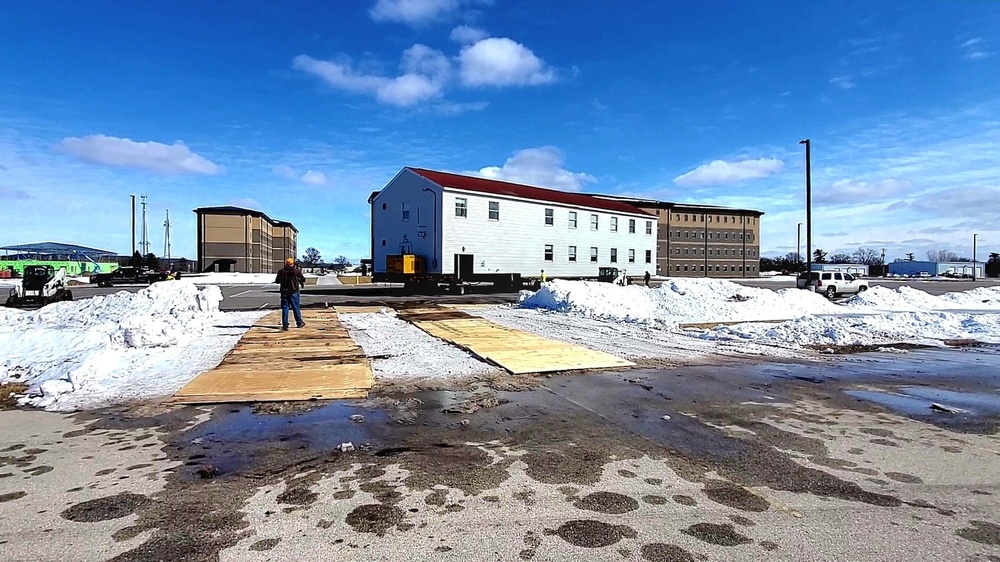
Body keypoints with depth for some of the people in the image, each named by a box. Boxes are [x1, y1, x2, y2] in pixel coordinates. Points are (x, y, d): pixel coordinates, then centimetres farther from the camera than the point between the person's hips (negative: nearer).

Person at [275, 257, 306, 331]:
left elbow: (277, 281, 7)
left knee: (285, 308, 4)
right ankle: (299, 323, 19)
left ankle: (285, 325, 1)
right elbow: (303, 279, 4)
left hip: (284, 292, 1)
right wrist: (301, 282, 27)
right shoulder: (296, 271, -5)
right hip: (294, 292, -1)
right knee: (296, 308, 10)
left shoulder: (281, 271, -2)